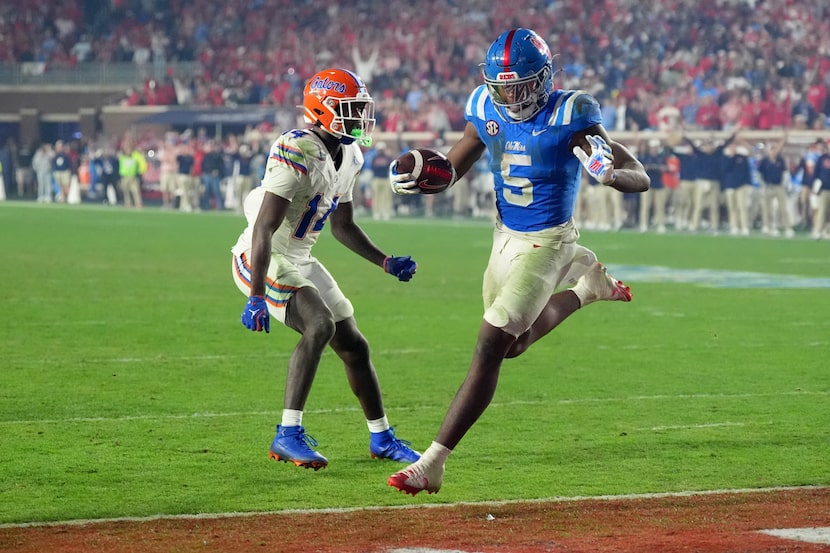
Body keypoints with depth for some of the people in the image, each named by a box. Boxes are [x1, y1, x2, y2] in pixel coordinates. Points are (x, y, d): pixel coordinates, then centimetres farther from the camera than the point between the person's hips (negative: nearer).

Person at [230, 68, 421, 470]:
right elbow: (264, 228, -29)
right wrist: (257, 297, -34)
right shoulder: (298, 154, -25)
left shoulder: (348, 157, 6)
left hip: (299, 262, 9)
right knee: (320, 325, -28)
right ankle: (288, 436, -24)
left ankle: (382, 438, 27)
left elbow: (343, 227, 20)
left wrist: (386, 262, 11)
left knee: (353, 346, 11)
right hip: (262, 260, -9)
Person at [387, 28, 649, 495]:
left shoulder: (569, 117, -21)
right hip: (506, 239, 7)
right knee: (513, 344, 23)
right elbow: (451, 170, 7)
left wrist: (609, 174, -46)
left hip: (546, 244, -7)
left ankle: (433, 464, -11)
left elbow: (641, 179, -22)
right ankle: (587, 280, 42)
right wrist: (418, 178, -17)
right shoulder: (486, 111, -5)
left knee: (490, 348, -14)